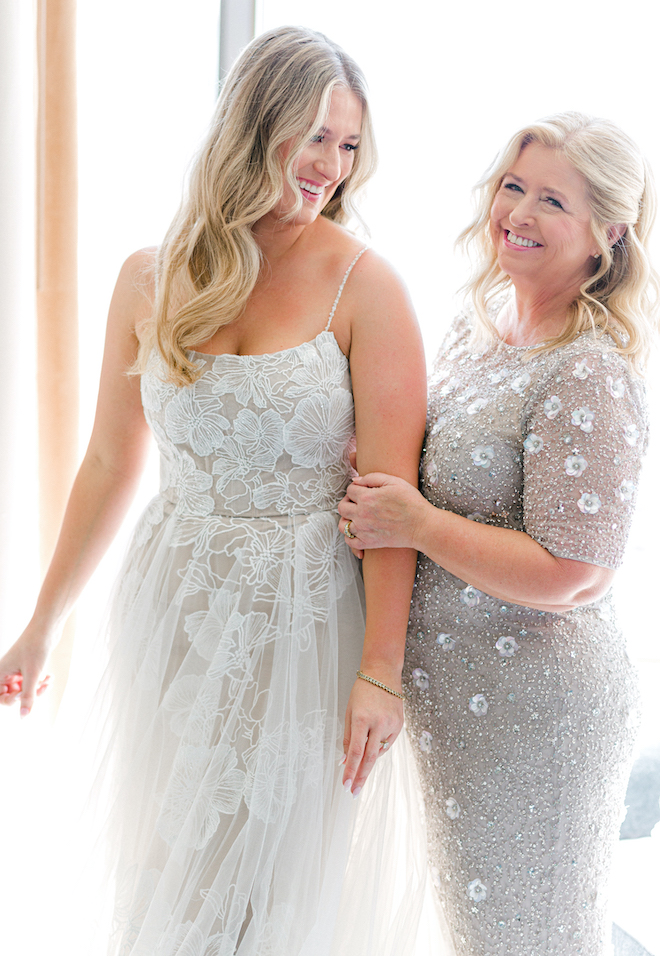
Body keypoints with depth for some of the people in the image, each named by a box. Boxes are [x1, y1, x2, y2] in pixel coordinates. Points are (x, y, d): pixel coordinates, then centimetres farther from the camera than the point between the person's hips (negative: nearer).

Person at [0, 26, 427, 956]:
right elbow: (109, 463, 7)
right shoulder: (152, 279, 0)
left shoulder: (363, 284, -10)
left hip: (301, 618, -3)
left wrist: (382, 669, -16)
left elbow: (391, 489, -12)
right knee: (162, 872, 18)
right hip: (173, 609, 4)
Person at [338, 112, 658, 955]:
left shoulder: (591, 375, -22)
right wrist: (377, 497, 0)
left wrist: (416, 524, -19)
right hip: (447, 690, 8)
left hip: (532, 709, -8)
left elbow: (563, 576, -25)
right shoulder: (475, 329, 4)